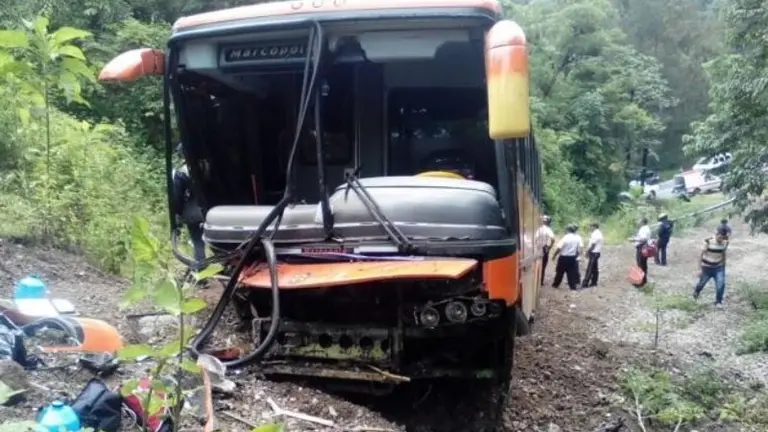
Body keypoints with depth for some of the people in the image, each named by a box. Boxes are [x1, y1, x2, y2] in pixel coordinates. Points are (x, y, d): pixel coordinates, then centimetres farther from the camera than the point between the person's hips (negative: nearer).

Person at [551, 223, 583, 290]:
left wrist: (554, 255, -6)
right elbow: (581, 247, -10)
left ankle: (555, 284, 22)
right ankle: (573, 286, 5)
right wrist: (577, 254, 5)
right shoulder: (578, 237, -4)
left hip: (563, 257, -3)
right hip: (572, 258, 3)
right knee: (572, 272, 9)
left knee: (560, 272, 11)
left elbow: (558, 248, -18)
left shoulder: (565, 237, -16)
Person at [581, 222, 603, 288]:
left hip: (593, 253, -10)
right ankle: (594, 282, 19)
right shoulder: (599, 233, 14)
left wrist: (588, 251, -10)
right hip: (597, 252, 10)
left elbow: (593, 245, -20)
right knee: (595, 268, 13)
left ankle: (585, 283, -12)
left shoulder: (595, 234, -18)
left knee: (589, 269, -10)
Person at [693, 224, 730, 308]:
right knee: (702, 283, 15)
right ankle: (696, 292, 50)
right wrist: (700, 269, -12)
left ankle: (718, 302, 7)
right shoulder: (708, 242, -22)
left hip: (718, 267, 3)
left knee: (721, 284, -12)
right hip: (707, 267, -3)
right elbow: (702, 255, -14)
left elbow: (723, 255, 7)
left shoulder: (725, 243, -9)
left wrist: (723, 268, 15)